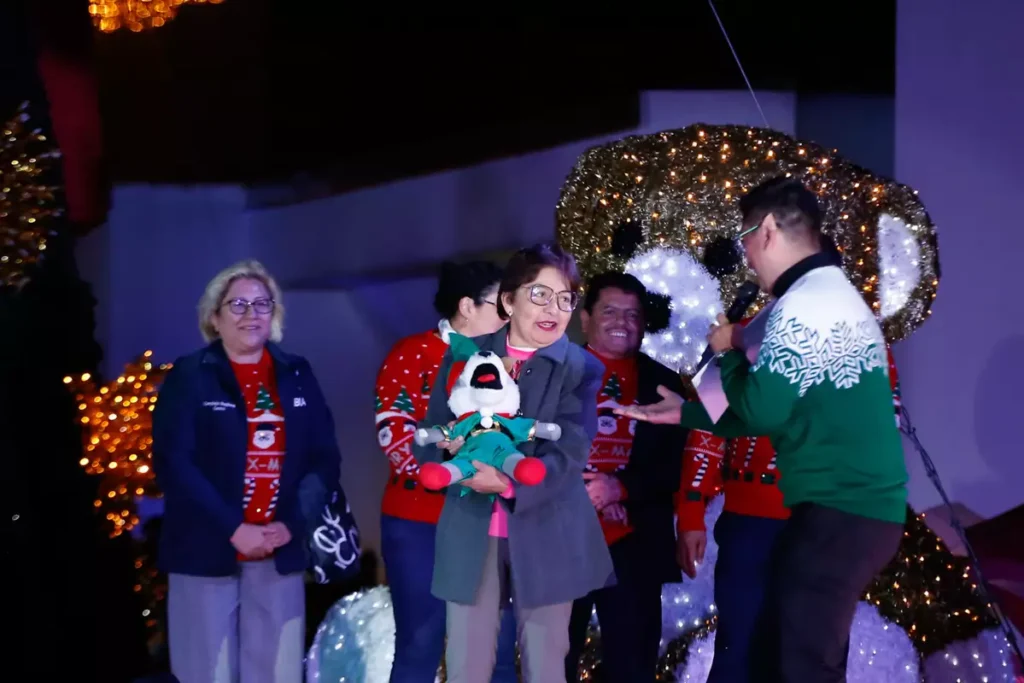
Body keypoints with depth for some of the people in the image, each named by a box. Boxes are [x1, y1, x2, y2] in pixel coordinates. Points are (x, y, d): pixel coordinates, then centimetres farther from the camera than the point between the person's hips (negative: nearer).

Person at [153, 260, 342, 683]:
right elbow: (173, 463, -10)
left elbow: (325, 457, 6)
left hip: (280, 553, 3)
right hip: (207, 552, -3)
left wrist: (290, 525, -9)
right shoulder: (189, 376, 0)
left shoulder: (297, 375, 11)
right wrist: (233, 529, -16)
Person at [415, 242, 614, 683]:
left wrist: (511, 483, -29)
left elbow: (569, 456, -12)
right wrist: (450, 444, -18)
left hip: (547, 539, -1)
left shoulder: (581, 368, -1)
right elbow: (427, 441, 6)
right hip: (471, 535, 2)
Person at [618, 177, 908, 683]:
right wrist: (687, 413, 25)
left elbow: (761, 413, -18)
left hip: (839, 511, -10)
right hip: (854, 506, 10)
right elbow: (784, 411, 22)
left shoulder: (805, 304, -15)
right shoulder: (834, 294, 18)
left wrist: (728, 351, 1)